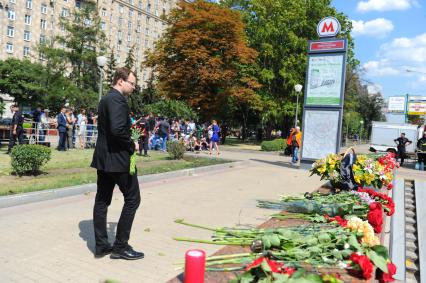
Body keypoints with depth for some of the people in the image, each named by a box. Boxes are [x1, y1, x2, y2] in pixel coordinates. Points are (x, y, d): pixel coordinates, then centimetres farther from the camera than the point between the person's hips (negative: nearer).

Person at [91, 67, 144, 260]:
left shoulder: (105, 99, 16)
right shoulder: (117, 99, -15)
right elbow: (117, 130, -27)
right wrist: (132, 145, -12)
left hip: (103, 157, 10)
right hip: (118, 158, -10)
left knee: (102, 200, 11)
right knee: (132, 199, 1)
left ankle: (101, 246, 20)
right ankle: (121, 246, 7)